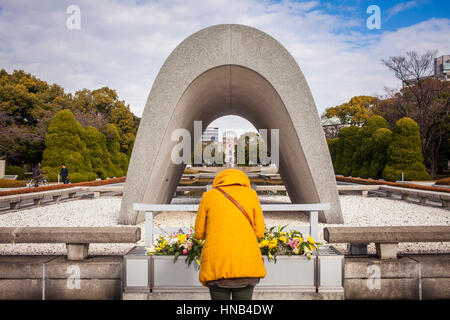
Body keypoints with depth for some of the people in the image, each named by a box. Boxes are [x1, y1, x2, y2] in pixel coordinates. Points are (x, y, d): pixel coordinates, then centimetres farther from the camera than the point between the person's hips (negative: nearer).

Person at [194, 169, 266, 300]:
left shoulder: (208, 196, 10)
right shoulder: (251, 194, 11)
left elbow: (200, 233, 13)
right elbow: (259, 231, 9)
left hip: (217, 264, 0)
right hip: (246, 264, 1)